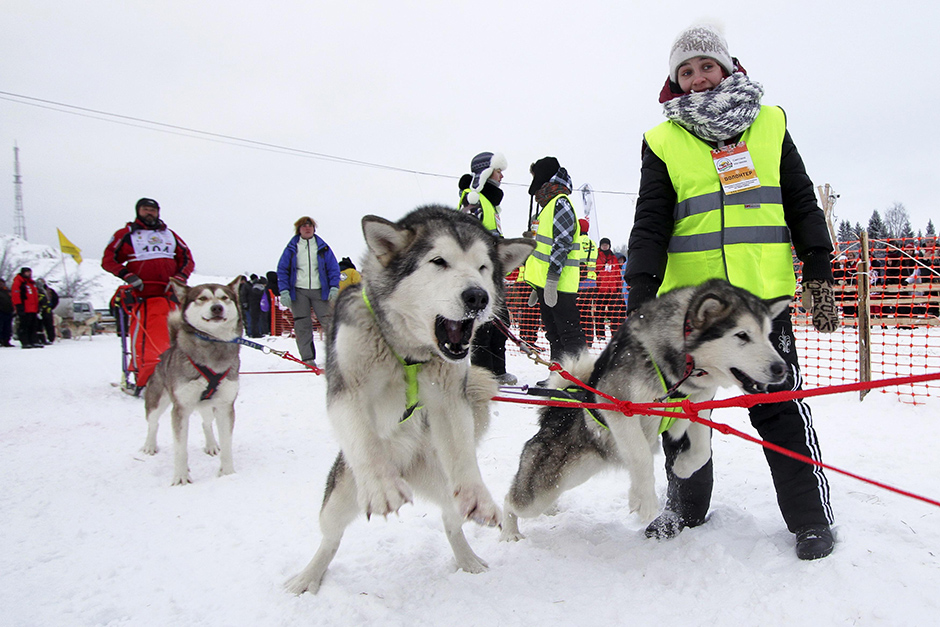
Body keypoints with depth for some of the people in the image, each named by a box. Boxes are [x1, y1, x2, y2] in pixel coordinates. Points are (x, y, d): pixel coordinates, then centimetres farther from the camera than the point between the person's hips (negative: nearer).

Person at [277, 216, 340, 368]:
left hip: (320, 291, 0)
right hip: (298, 291, 0)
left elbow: (334, 268, 10)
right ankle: (308, 358, 5)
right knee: (302, 326, -1)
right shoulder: (291, 248, 8)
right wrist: (284, 291, -3)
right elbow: (282, 270, 8)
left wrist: (334, 287, -3)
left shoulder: (322, 247, 9)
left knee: (329, 322, -7)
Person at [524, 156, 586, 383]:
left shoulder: (560, 203, -9)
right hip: (547, 283, 10)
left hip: (559, 284, -10)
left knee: (569, 333, -7)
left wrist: (552, 278, -23)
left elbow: (562, 243, -19)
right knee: (554, 333, 14)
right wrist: (538, 285, 23)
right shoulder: (550, 204, 22)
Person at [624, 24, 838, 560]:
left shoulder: (769, 125, 11)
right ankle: (687, 505, 27)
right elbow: (650, 224, -1)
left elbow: (802, 205, 11)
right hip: (687, 298, 1)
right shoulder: (664, 142, 8)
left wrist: (820, 277, 4)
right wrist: (640, 294, -11)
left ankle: (812, 517, 17)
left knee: (780, 408, 0)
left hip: (763, 295, -1)